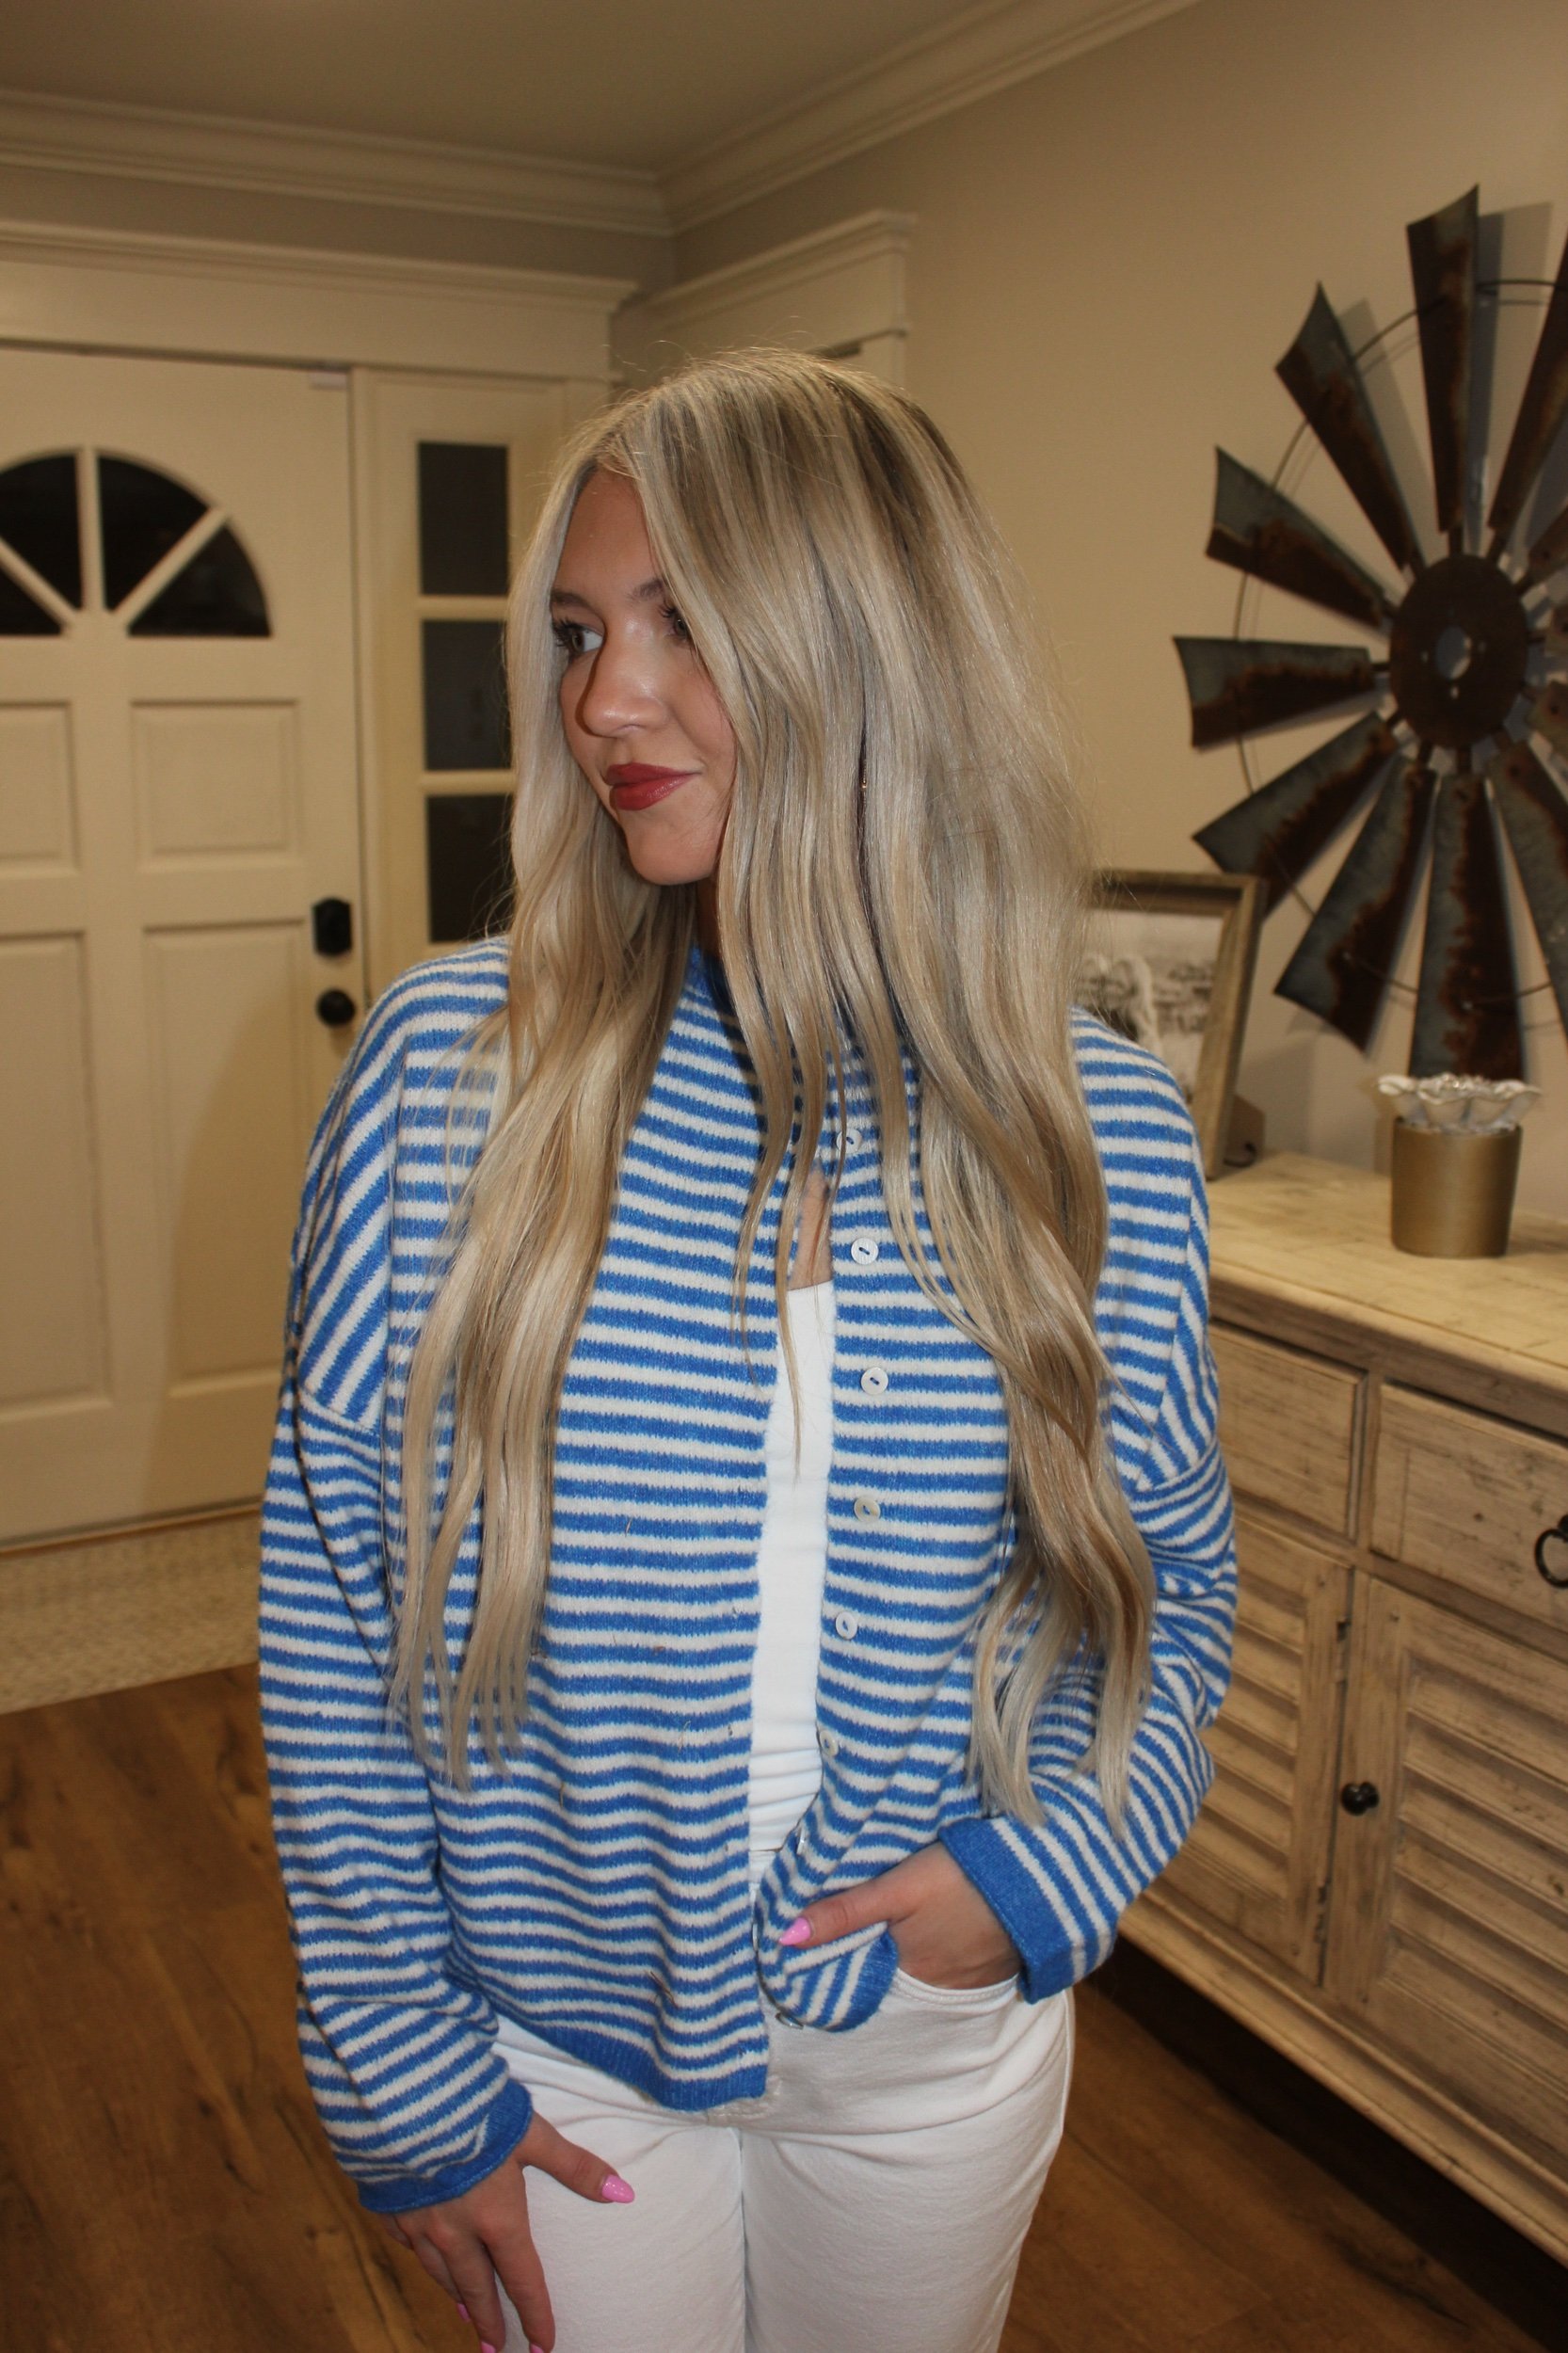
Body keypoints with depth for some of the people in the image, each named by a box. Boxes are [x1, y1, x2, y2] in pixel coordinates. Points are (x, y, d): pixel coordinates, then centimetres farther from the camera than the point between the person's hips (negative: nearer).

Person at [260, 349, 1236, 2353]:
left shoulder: (1105, 1137, -11)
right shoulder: (449, 1070, -15)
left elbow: (1176, 1586, 4)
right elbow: (329, 1597, -9)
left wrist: (1056, 1867, -12)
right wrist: (402, 2078, -6)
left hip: (940, 2044, 2)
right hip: (552, 2036, -1)